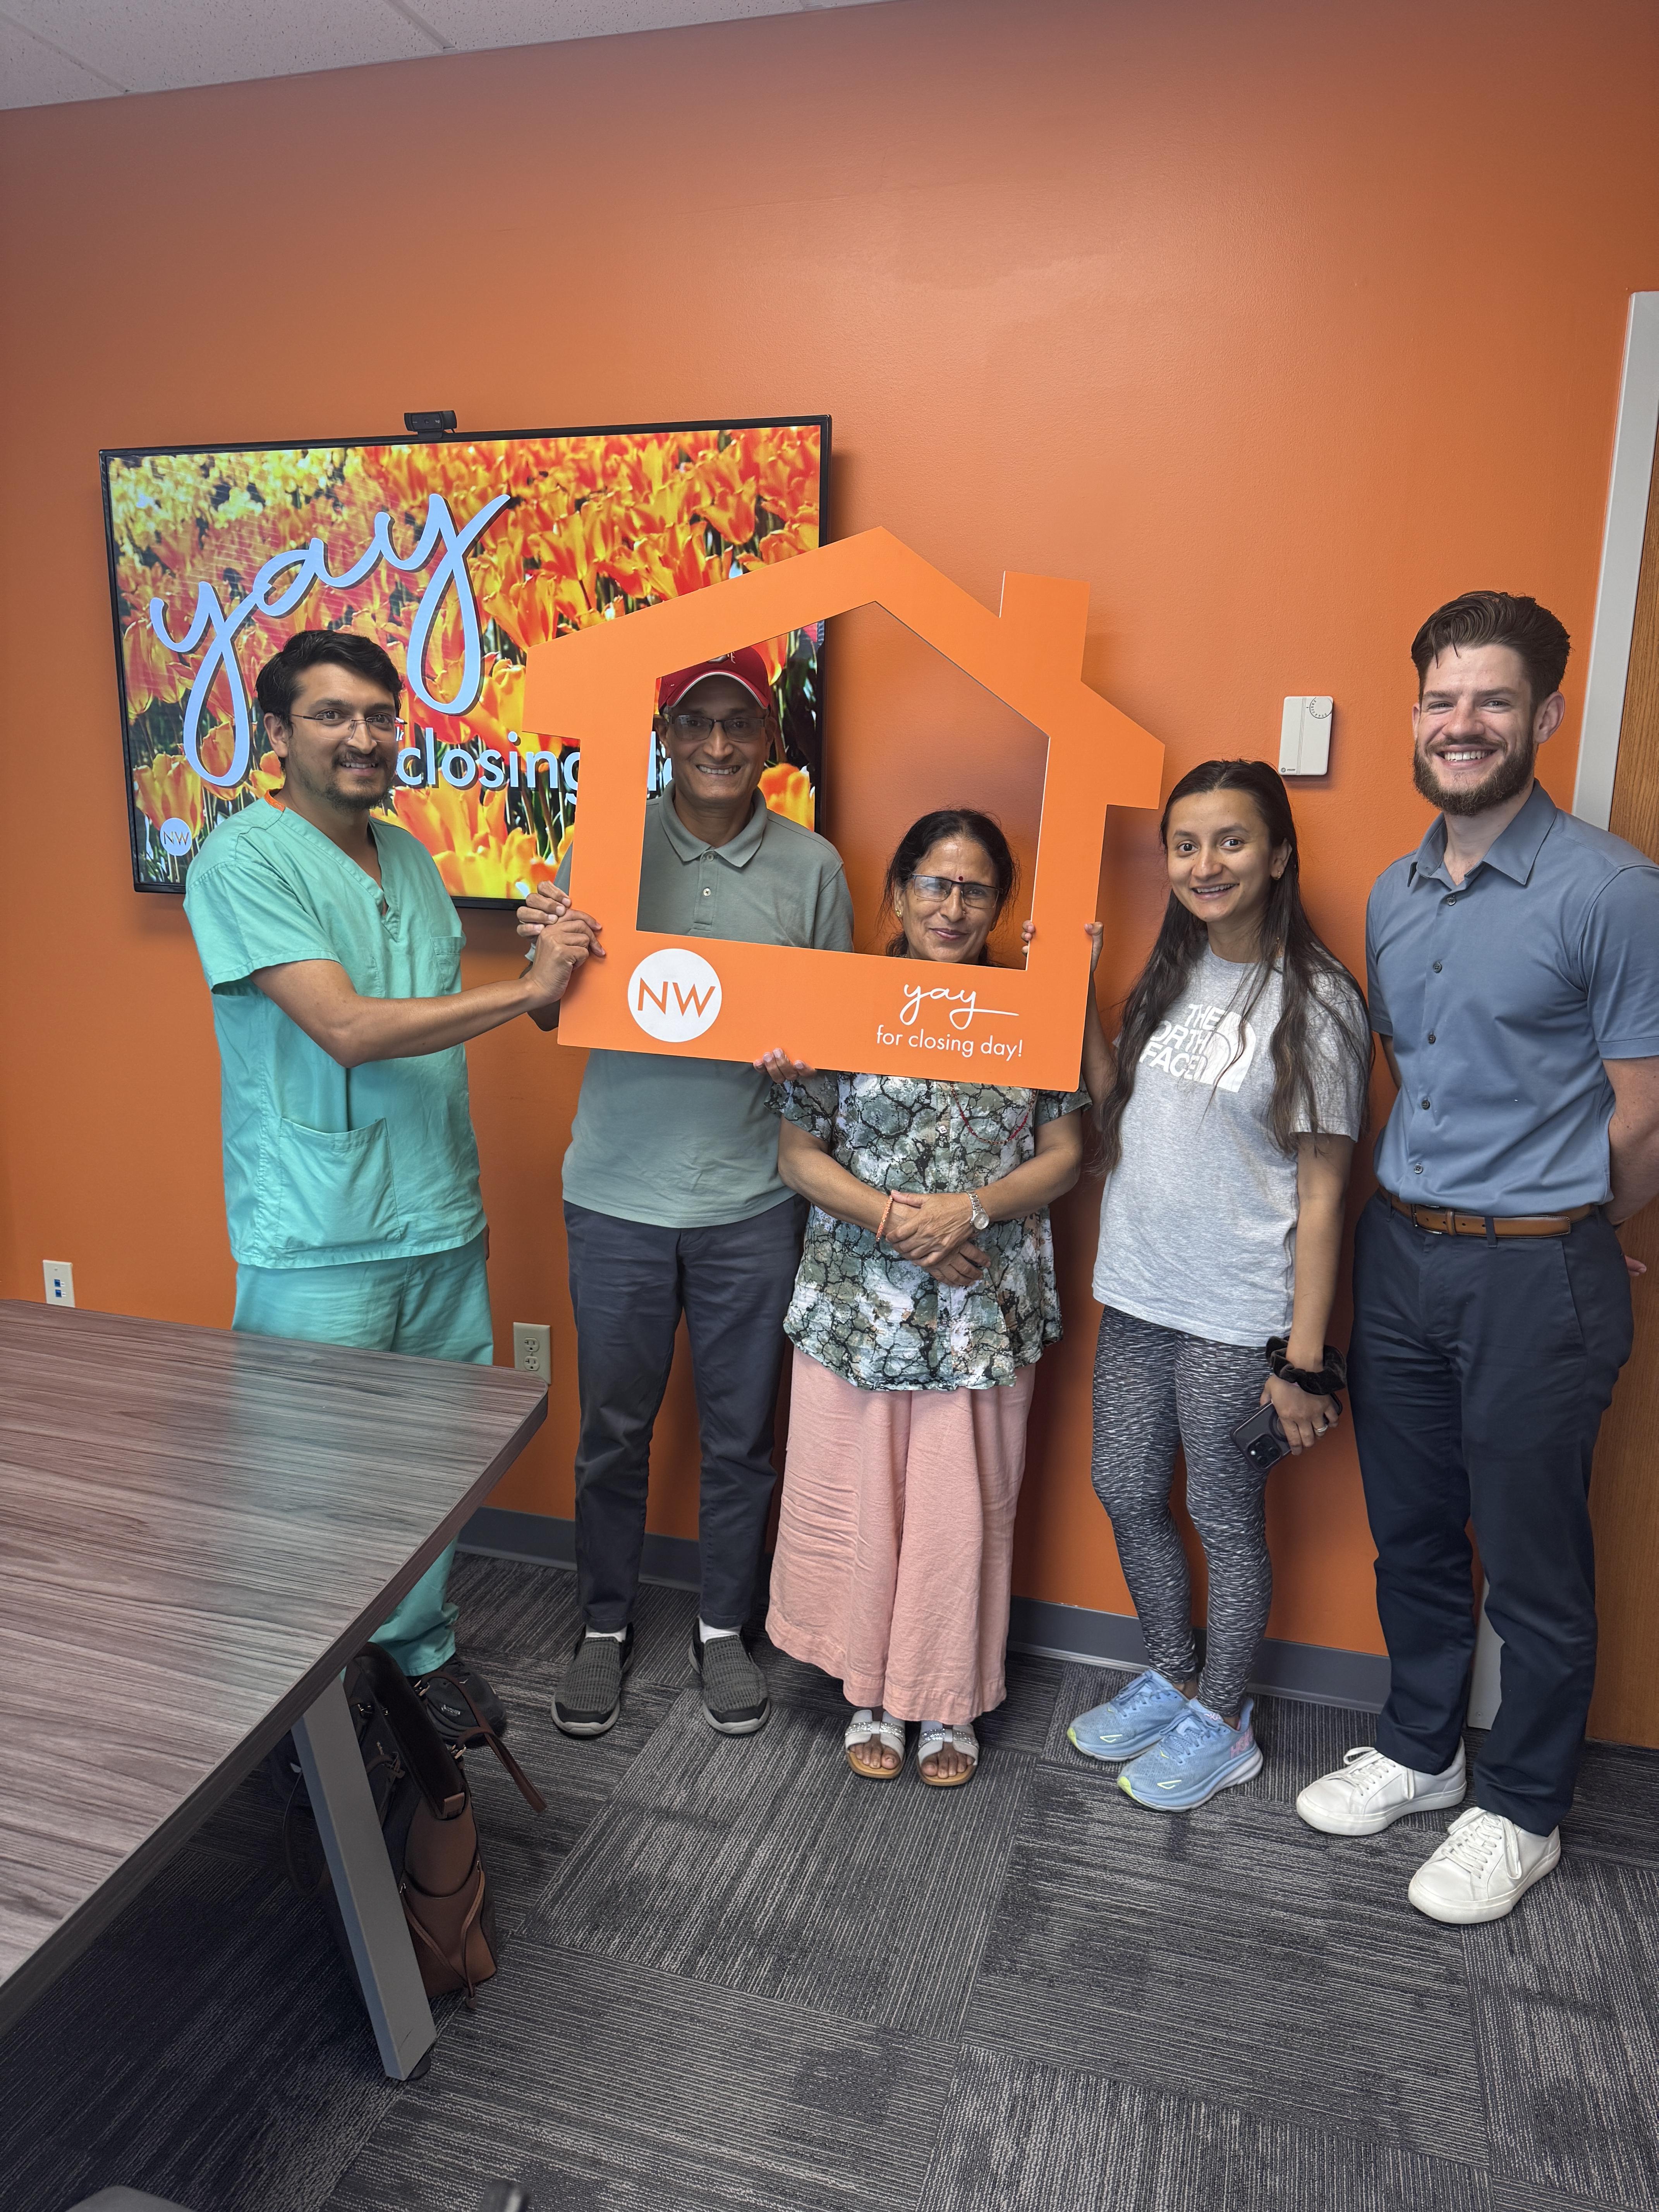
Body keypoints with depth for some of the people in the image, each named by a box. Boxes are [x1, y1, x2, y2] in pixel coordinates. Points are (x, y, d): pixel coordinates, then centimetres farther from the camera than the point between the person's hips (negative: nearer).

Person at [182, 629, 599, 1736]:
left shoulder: (412, 858, 10)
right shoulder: (244, 859, -12)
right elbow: (346, 1028, -21)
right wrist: (528, 990, -18)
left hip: (442, 1227, 7)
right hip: (319, 1246, -6)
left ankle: (423, 1650, 36)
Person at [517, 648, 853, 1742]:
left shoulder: (812, 865, -1)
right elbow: (557, 1015, 3)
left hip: (752, 1201, 0)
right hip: (619, 1195, 0)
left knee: (741, 1434, 14)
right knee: (613, 1428, 14)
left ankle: (725, 1628, 36)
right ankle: (607, 1624, 36)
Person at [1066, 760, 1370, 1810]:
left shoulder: (1316, 1001, -13)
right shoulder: (1173, 975, 6)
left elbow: (1323, 1191, -13)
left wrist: (1304, 1359, -14)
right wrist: (1076, 998, 1)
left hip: (1239, 1317, -6)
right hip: (1138, 1293, 7)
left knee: (1227, 1521, 10)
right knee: (1127, 1496, 17)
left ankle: (1223, 1723, 32)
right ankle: (1174, 1679, 41)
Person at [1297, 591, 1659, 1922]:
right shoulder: (1394, 895, 8)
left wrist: (1545, 1245, 1)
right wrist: (1417, 1221, 12)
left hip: (1537, 1274, -6)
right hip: (1398, 1252, 6)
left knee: (1534, 1563, 9)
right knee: (1410, 1533, 19)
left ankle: (1521, 1812, 30)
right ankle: (1419, 1751, 40)